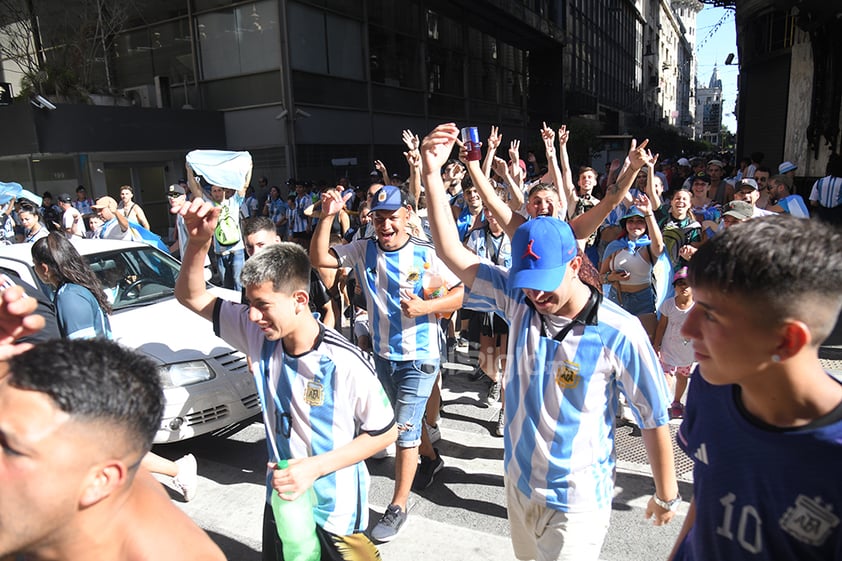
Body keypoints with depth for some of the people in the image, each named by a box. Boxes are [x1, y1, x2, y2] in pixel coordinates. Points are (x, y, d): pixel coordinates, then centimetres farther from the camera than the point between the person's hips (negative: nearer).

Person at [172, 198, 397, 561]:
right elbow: (192, 296, -5)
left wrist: (314, 467, -23)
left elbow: (385, 432, -17)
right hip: (280, 500, 5)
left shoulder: (344, 363, -28)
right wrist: (200, 240, -23)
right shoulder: (259, 335, -13)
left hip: (335, 512, -5)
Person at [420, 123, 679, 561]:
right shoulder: (517, 300, -10)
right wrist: (432, 173, -21)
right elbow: (452, 253, -14)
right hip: (518, 481, 6)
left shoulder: (618, 333, -22)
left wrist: (666, 495, -1)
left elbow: (653, 419, -11)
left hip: (576, 499, -5)